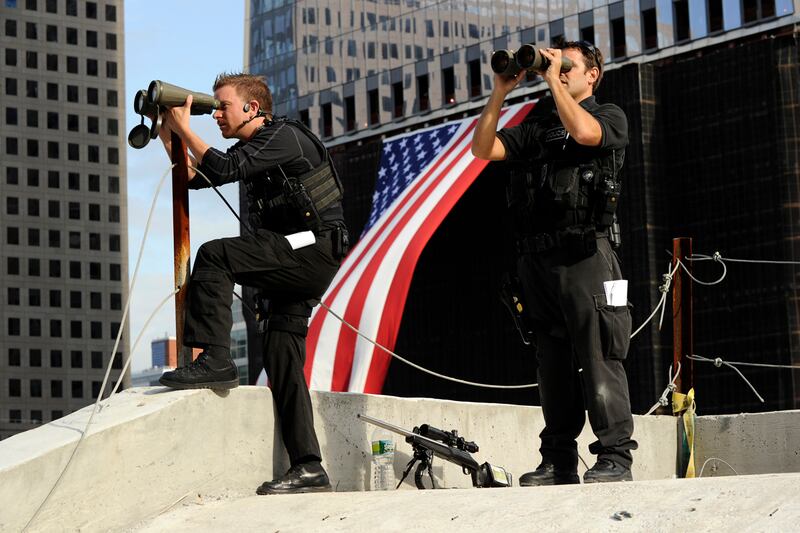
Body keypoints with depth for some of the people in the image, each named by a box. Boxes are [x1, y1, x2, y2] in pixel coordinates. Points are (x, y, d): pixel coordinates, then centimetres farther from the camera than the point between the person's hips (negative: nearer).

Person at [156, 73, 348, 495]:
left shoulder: (283, 136, -9)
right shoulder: (252, 148, 20)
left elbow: (224, 170, -21)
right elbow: (196, 177, 19)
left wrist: (184, 128, -14)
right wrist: (168, 136, 9)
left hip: (314, 249, -10)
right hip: (291, 259, 10)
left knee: (214, 255, -24)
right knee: (282, 362, 2)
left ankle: (214, 360, -25)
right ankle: (308, 469, 0)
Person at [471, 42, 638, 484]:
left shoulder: (610, 117, 8)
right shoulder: (536, 127, 21)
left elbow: (584, 132, -16)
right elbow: (483, 149, 10)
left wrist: (554, 80, -7)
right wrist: (499, 94, 3)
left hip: (585, 253, -5)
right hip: (538, 257, 6)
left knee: (598, 358, -11)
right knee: (552, 362, 7)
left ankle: (615, 457, -12)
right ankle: (559, 462, 10)